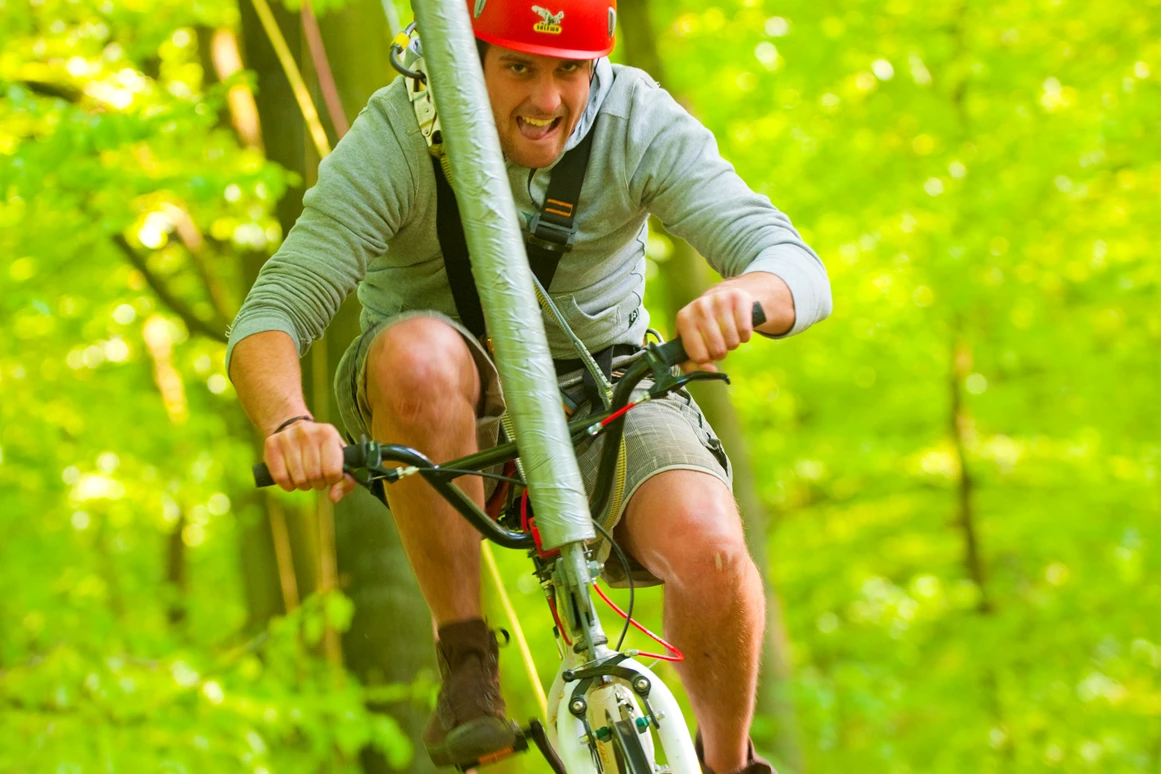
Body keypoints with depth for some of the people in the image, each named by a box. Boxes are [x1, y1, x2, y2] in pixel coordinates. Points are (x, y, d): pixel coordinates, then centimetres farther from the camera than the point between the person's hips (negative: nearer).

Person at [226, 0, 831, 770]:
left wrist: (742, 293, -51)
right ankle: (466, 662, -22)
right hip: (452, 414, -1)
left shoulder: (640, 122, -16)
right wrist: (288, 422, -50)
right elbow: (268, 317, -27)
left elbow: (799, 269, -25)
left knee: (706, 546, -29)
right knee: (419, 352, -38)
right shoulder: (396, 136, -21)